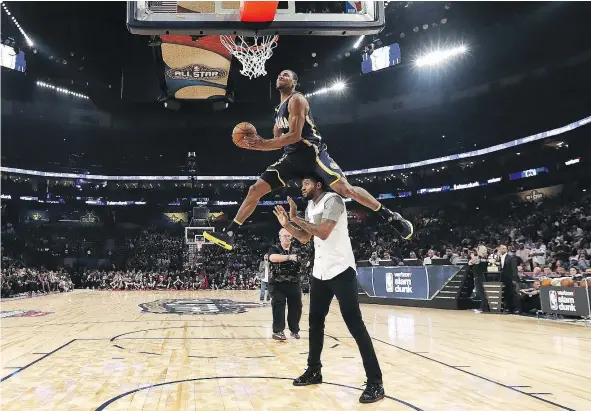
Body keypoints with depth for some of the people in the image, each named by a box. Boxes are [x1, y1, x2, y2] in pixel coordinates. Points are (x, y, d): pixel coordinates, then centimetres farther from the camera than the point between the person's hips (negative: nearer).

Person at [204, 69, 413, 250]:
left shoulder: (296, 100, -6)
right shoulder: (279, 109, 21)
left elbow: (295, 135, -18)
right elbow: (278, 141, 23)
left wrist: (263, 143, -17)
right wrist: (258, 144, 4)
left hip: (312, 152, -8)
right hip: (292, 157, 8)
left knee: (345, 189, -21)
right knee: (255, 190, 0)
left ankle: (391, 216, -6)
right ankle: (228, 234, 4)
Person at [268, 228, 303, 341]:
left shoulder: (296, 251, 11)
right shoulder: (274, 249, -2)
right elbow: (272, 258, -25)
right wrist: (289, 257, -33)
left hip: (293, 284, 4)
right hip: (277, 284, -4)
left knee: (296, 306, 6)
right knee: (278, 306, -9)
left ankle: (294, 330, 24)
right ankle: (278, 331, -1)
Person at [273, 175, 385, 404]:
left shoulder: (332, 200, -13)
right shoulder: (310, 206, 15)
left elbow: (323, 232, -25)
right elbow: (304, 238, 20)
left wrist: (296, 218, -16)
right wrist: (287, 225, 6)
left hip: (340, 270, -9)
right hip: (319, 271, 9)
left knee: (355, 324, -9)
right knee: (315, 321, 13)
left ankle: (375, 383, -3)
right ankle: (314, 371, 28)